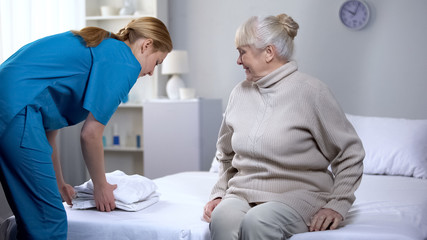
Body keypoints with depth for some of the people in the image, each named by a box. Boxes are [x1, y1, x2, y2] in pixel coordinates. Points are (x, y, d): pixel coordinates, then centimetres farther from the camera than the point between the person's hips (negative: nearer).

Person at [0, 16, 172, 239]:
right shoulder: (126, 63, -3)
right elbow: (90, 134, -5)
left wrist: (58, 184, 30)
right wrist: (101, 185, 11)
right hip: (18, 112, -10)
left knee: (32, 220, 13)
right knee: (50, 222, -6)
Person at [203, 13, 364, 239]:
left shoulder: (310, 90, -4)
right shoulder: (240, 93, 13)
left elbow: (350, 153, 0)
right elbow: (225, 155, 26)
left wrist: (337, 205, -8)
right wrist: (219, 194, 12)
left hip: (297, 193, -3)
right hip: (242, 193, 4)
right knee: (221, 219, -33)